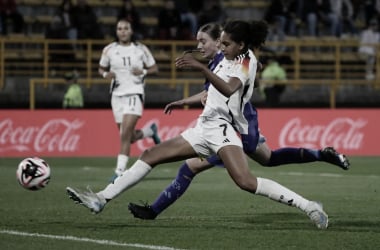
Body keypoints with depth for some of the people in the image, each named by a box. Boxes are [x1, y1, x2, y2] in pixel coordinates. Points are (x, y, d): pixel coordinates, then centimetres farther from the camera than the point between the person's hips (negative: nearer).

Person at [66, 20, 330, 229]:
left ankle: (309, 207, -25)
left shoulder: (246, 61, -9)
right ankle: (102, 199, 6)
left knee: (246, 181, -28)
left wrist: (201, 67, -40)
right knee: (151, 155, 5)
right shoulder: (228, 59, 15)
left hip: (221, 127, -9)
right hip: (204, 128, 9)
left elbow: (229, 89, -30)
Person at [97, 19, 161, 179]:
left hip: (135, 93, -3)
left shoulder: (141, 49, 2)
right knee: (130, 137, 8)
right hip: (117, 95, 3)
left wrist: (143, 71, -10)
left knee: (125, 134, -17)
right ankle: (150, 131, 41)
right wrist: (106, 74, -6)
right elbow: (101, 69, 17)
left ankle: (120, 171, -15)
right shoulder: (109, 50, 5)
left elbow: (154, 68, 11)